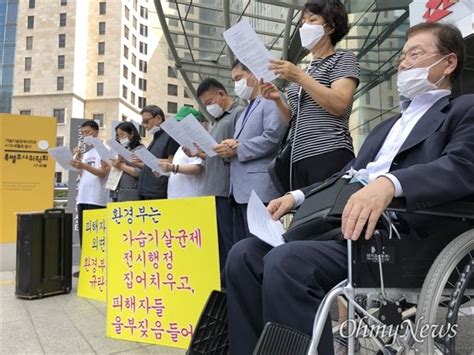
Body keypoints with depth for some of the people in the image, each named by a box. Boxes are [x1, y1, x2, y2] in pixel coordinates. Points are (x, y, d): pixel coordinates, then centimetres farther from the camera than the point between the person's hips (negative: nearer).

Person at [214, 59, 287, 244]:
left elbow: (272, 138, -16)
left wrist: (237, 149, -11)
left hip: (259, 188, -9)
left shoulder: (272, 101, -2)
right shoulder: (245, 112, 27)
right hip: (240, 189, 9)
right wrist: (229, 147, 1)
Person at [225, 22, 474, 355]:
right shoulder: (389, 125, 31)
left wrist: (388, 183, -32)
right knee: (245, 253, -8)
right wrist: (298, 196, 10)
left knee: (285, 261, -30)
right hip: (343, 224, 8)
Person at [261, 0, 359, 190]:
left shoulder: (343, 59, 7)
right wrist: (278, 100, 4)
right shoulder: (307, 69, 25)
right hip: (299, 159, 6)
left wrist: (299, 77, -12)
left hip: (329, 155, -6)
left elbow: (339, 105, -12)